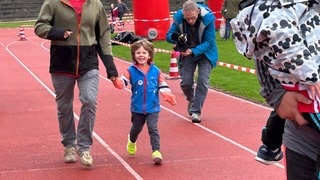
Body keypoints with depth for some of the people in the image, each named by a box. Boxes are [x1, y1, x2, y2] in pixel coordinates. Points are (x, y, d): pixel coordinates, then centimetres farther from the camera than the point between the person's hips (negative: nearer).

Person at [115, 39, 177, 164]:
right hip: (137, 107, 1)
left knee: (153, 128, -11)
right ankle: (132, 142, 50)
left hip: (153, 107, -1)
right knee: (136, 128, 20)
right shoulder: (131, 71, -5)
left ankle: (156, 151, -9)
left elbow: (162, 85, 5)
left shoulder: (156, 71, 0)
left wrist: (167, 95, -10)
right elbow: (124, 80, -14)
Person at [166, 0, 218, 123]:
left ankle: (196, 111, -2)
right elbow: (168, 35, -10)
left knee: (202, 80, -14)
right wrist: (176, 37, -35)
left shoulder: (208, 18, -27)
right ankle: (191, 100, 30)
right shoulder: (178, 17, -20)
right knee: (186, 82, -3)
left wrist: (193, 51, -38)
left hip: (204, 52, -2)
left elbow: (209, 42, -23)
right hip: (187, 52, 2)